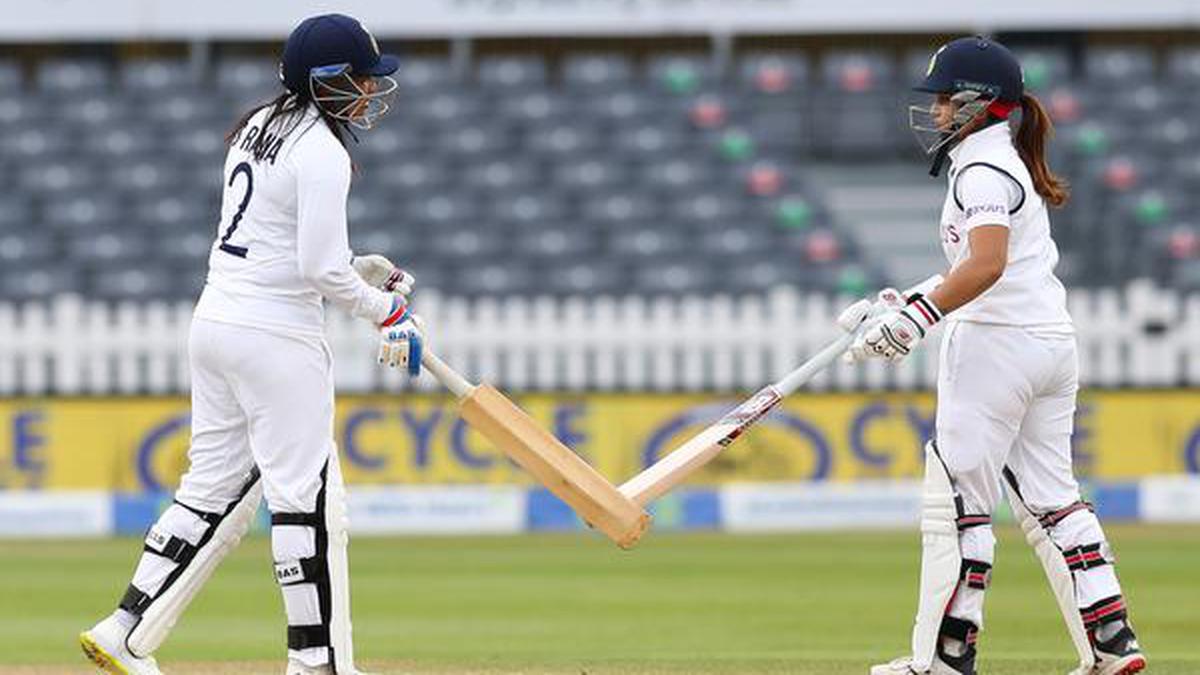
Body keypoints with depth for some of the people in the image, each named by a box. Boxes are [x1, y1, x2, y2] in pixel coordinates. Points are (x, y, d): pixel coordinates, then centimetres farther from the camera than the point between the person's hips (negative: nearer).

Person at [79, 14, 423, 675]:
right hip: (277, 336, -9)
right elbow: (321, 270, -19)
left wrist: (355, 269, 16)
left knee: (216, 489, 13)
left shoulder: (257, 128, 13)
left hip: (215, 321, 9)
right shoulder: (322, 152, -15)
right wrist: (386, 309, -4)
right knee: (306, 497, -2)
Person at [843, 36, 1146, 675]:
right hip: (1054, 341, 10)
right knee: (1047, 496, 11)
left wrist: (920, 314, -34)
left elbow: (987, 265, -27)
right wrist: (912, 303, 27)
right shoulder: (1011, 163, 20)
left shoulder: (982, 168, -11)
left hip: (995, 341, -10)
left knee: (958, 499, -5)